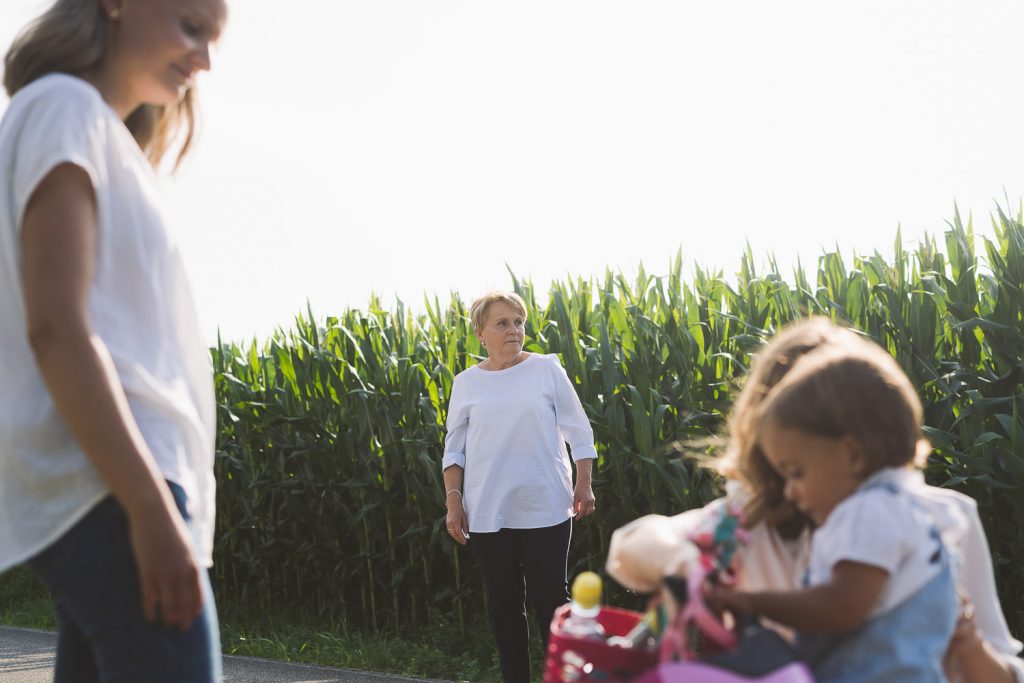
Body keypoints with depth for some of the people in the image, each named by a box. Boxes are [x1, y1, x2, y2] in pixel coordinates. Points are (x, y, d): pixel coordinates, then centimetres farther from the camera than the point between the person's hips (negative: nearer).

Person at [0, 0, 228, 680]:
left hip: (119, 488, 10)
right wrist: (151, 508, -20)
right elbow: (55, 326, -15)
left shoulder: (108, 141, 25)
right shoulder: (62, 104, -3)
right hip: (109, 492, -10)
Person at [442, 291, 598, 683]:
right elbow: (454, 449, 8)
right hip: (487, 514, 2)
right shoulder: (467, 383, 4)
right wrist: (453, 500, -1)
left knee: (550, 598, 1)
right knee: (504, 603, 8)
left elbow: (578, 431, 2)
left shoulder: (546, 369, 0)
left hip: (546, 509, -2)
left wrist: (584, 486, -5)